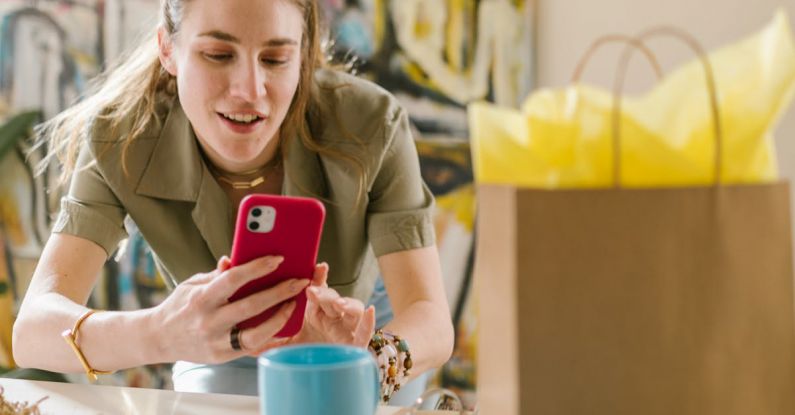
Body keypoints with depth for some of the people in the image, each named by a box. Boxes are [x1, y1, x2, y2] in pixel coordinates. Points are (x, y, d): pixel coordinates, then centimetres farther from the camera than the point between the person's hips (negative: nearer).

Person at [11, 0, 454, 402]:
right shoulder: (121, 139, -23)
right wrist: (156, 334, -54)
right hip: (215, 376, -1)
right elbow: (32, 330, -33)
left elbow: (433, 324, -28)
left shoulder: (371, 125, -25)